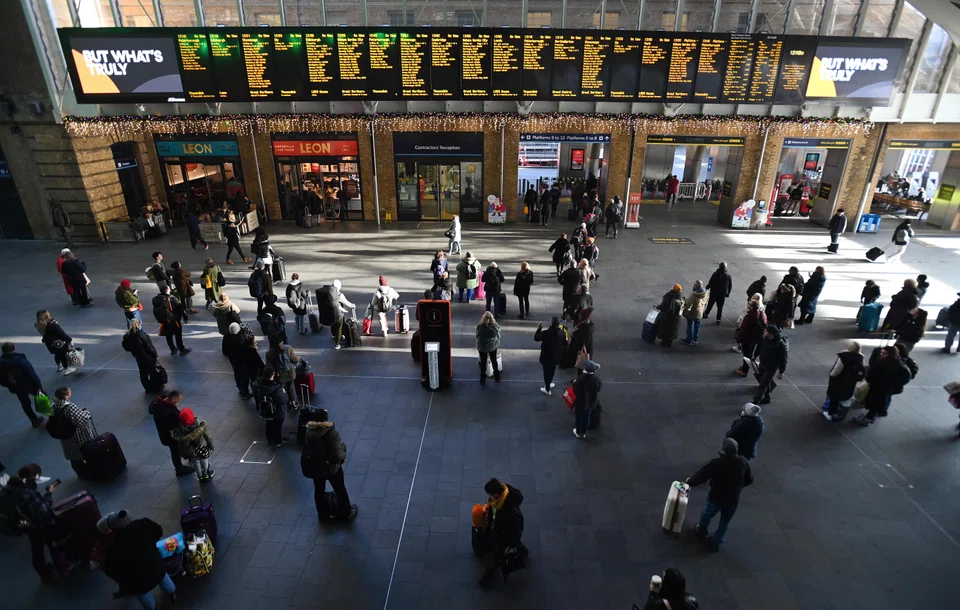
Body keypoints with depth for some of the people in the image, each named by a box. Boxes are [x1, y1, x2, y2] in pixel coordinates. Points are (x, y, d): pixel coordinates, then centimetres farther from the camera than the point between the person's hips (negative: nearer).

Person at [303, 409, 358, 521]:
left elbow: (307, 449, -8)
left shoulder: (309, 432, -19)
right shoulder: (332, 433, -30)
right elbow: (339, 455, -27)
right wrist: (344, 456, -5)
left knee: (319, 491, 26)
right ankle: (346, 513, 40)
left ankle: (323, 515, 45)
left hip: (315, 468, 3)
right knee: (340, 491, 21)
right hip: (332, 468, -3)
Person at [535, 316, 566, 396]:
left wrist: (539, 329, -1)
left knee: (546, 372, 11)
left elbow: (536, 338, -11)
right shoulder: (562, 332, -12)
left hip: (546, 356, -4)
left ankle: (547, 389, 21)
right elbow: (565, 344, 0)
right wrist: (561, 353, 16)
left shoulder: (546, 333, -26)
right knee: (552, 371, 24)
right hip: (556, 356, 4)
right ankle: (548, 384, 44)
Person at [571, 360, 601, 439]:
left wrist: (574, 383, -2)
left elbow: (575, 390, -19)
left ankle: (578, 432, 35)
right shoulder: (596, 379, -21)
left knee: (578, 417, 20)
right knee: (586, 418, 22)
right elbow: (598, 389, -5)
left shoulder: (580, 378, -29)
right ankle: (583, 433, 36)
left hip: (580, 401, -2)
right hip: (590, 402, 2)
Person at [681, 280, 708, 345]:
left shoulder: (694, 295, -33)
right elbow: (705, 303, 6)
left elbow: (688, 305, -26)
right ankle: (695, 339, 35)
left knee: (690, 326, 9)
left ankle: (689, 340, 22)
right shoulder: (705, 293, -9)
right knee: (697, 326, 21)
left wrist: (683, 312, -12)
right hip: (700, 313, 7)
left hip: (692, 313, -7)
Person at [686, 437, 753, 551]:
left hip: (716, 498, -3)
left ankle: (702, 533, 49)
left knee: (706, 516, 27)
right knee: (725, 522, 28)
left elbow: (701, 475, -22)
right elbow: (749, 479, 2)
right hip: (733, 500, 3)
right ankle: (716, 542, 39)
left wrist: (690, 481, -4)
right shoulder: (743, 462, -14)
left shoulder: (717, 463, -29)